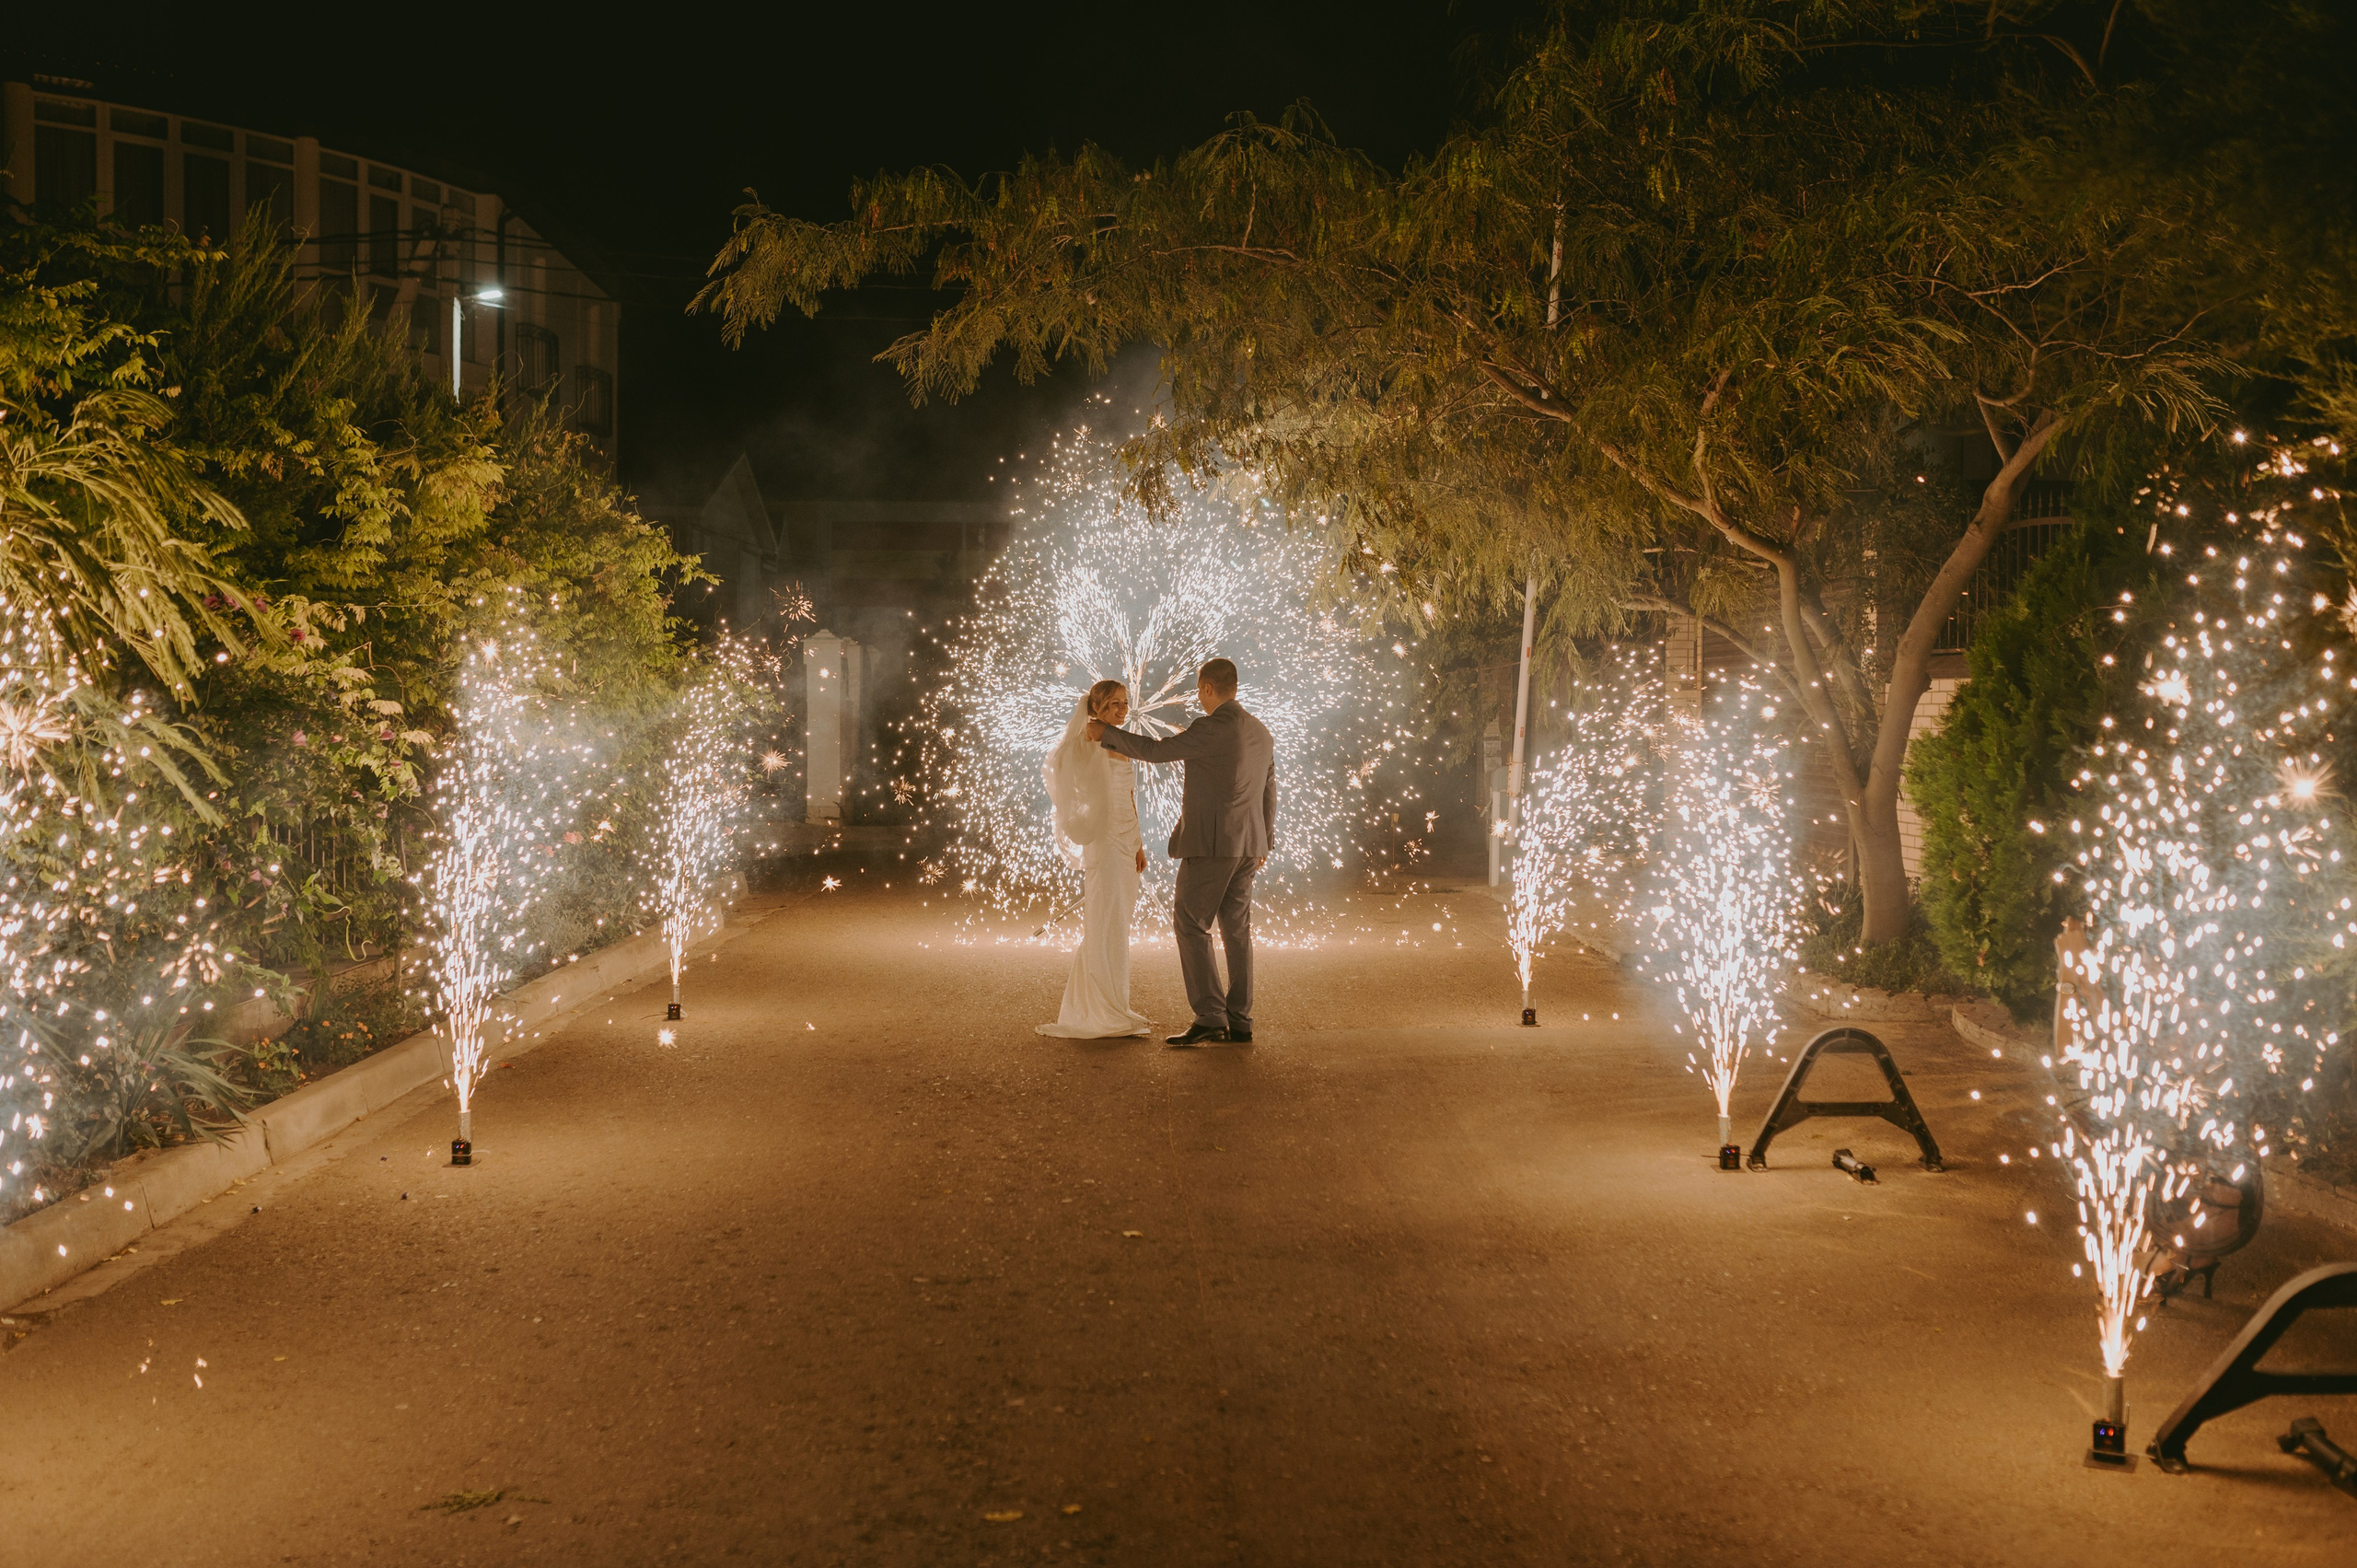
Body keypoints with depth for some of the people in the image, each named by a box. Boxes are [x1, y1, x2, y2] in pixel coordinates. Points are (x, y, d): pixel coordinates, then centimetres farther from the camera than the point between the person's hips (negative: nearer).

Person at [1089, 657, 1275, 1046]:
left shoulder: (1211, 729, -16)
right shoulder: (1260, 732, 11)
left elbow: (1155, 751, -15)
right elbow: (1269, 793, 19)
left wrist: (1107, 734, -3)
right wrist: (1265, 841, 29)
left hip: (1209, 843, -8)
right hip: (1246, 847, 8)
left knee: (1190, 925, -3)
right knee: (1236, 929, 10)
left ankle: (1209, 1017, -10)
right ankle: (1239, 1021, 10)